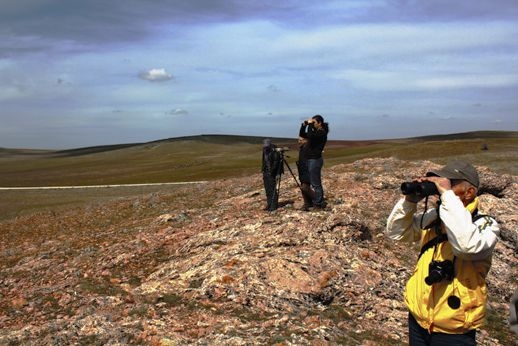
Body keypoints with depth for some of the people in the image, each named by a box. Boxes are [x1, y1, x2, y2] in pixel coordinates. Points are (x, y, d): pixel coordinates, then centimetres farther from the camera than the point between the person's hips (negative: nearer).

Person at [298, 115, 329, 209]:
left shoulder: (322, 133, -14)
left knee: (315, 183, -5)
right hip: (310, 159, 10)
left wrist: (310, 124, -20)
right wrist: (304, 125, 5)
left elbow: (310, 135, -31)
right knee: (316, 182, 15)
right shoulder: (315, 132, 14)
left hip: (315, 160, -10)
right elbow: (302, 135, 19)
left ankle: (319, 203, 2)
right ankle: (318, 202, 22)